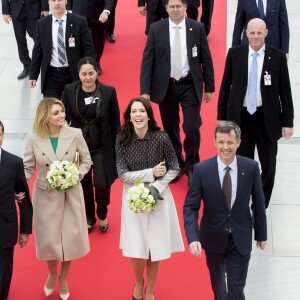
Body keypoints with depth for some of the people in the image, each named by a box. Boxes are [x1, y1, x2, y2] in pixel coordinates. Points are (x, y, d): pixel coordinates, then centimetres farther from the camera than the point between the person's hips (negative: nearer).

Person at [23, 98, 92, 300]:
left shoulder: (75, 134, -11)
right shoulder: (34, 138, -10)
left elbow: (86, 161, 1)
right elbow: (28, 168, -3)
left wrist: (76, 176, -16)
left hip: (71, 194, 0)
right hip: (46, 195, 0)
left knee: (70, 237, 9)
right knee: (49, 239, 8)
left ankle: (63, 279, 35)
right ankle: (52, 275, 39)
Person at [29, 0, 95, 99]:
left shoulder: (79, 22, -3)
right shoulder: (41, 24, 3)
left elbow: (88, 49, -3)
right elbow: (37, 51, 9)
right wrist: (33, 75, 6)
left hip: (74, 74, -1)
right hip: (51, 75, 1)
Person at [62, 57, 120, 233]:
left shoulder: (108, 92, -10)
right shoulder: (69, 91, -8)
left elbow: (115, 121, -3)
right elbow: (64, 118, 1)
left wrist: (116, 147, -1)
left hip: (102, 146, -1)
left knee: (101, 184, -7)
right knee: (83, 184, 12)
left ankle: (102, 214, 25)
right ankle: (89, 217, 38)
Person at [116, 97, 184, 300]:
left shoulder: (161, 138, -11)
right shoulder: (122, 140, -9)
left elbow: (174, 169, -3)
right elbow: (123, 174, -9)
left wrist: (157, 187, -15)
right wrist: (151, 173, -16)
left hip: (159, 197, 0)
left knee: (155, 249, 7)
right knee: (137, 250, 0)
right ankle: (138, 283, 34)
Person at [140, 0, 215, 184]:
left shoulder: (197, 28, -2)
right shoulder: (156, 29, -2)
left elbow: (206, 59, 3)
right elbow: (147, 61, -3)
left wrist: (209, 87, 3)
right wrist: (145, 90, -9)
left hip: (190, 86, -1)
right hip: (166, 86, 1)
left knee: (192, 128, -6)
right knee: (170, 129, 11)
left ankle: (191, 167, 15)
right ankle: (176, 165, 29)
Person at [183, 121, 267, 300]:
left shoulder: (251, 167, -13)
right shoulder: (201, 170, -16)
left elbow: (258, 203, -1)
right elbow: (190, 206, -13)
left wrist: (261, 234, 8)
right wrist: (193, 238, -26)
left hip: (240, 238, -1)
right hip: (213, 237, 1)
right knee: (218, 284, 22)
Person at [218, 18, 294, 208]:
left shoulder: (278, 57, -4)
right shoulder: (235, 54, -1)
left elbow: (285, 91, -1)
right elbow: (225, 86, 5)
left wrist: (288, 122, -2)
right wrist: (222, 117, 4)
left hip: (267, 119, 0)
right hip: (240, 117, 0)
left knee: (269, 166, 7)